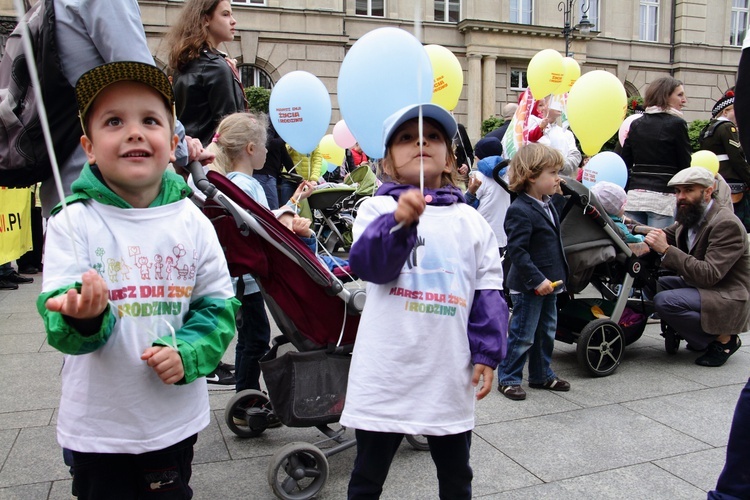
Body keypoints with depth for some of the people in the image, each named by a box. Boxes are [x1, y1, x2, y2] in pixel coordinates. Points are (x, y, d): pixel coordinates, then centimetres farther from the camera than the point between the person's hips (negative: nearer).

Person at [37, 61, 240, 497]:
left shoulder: (191, 221, -5)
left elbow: (219, 305, -1)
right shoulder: (73, 222, -9)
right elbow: (59, 321, -13)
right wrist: (82, 316, -36)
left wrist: (187, 352, -18)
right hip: (97, 426, -1)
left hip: (175, 421, 2)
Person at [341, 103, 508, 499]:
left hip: (449, 375, 3)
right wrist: (399, 222, -35)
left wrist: (486, 354, 0)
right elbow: (367, 264, -19)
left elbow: (488, 292, 7)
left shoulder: (471, 221, 7)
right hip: (386, 373, -2)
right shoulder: (378, 208, -2)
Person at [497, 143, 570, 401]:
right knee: (522, 335, 1)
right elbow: (516, 251, -25)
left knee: (547, 331, 19)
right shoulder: (520, 211, -21)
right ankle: (508, 378, 15)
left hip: (548, 283, 10)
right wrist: (537, 279, -26)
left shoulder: (548, 205, 10)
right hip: (528, 287, -9)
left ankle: (542, 375, 34)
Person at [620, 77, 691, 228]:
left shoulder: (636, 124, 12)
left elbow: (625, 164, 12)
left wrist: (625, 194, 17)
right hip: (663, 197, -5)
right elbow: (685, 166, -2)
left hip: (634, 195, 5)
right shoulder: (676, 124, -3)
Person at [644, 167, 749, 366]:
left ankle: (723, 339, -5)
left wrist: (667, 249, -30)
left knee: (665, 301, -27)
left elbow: (709, 275, -28)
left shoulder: (727, 224, -21)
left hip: (730, 301, -9)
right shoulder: (689, 217, 5)